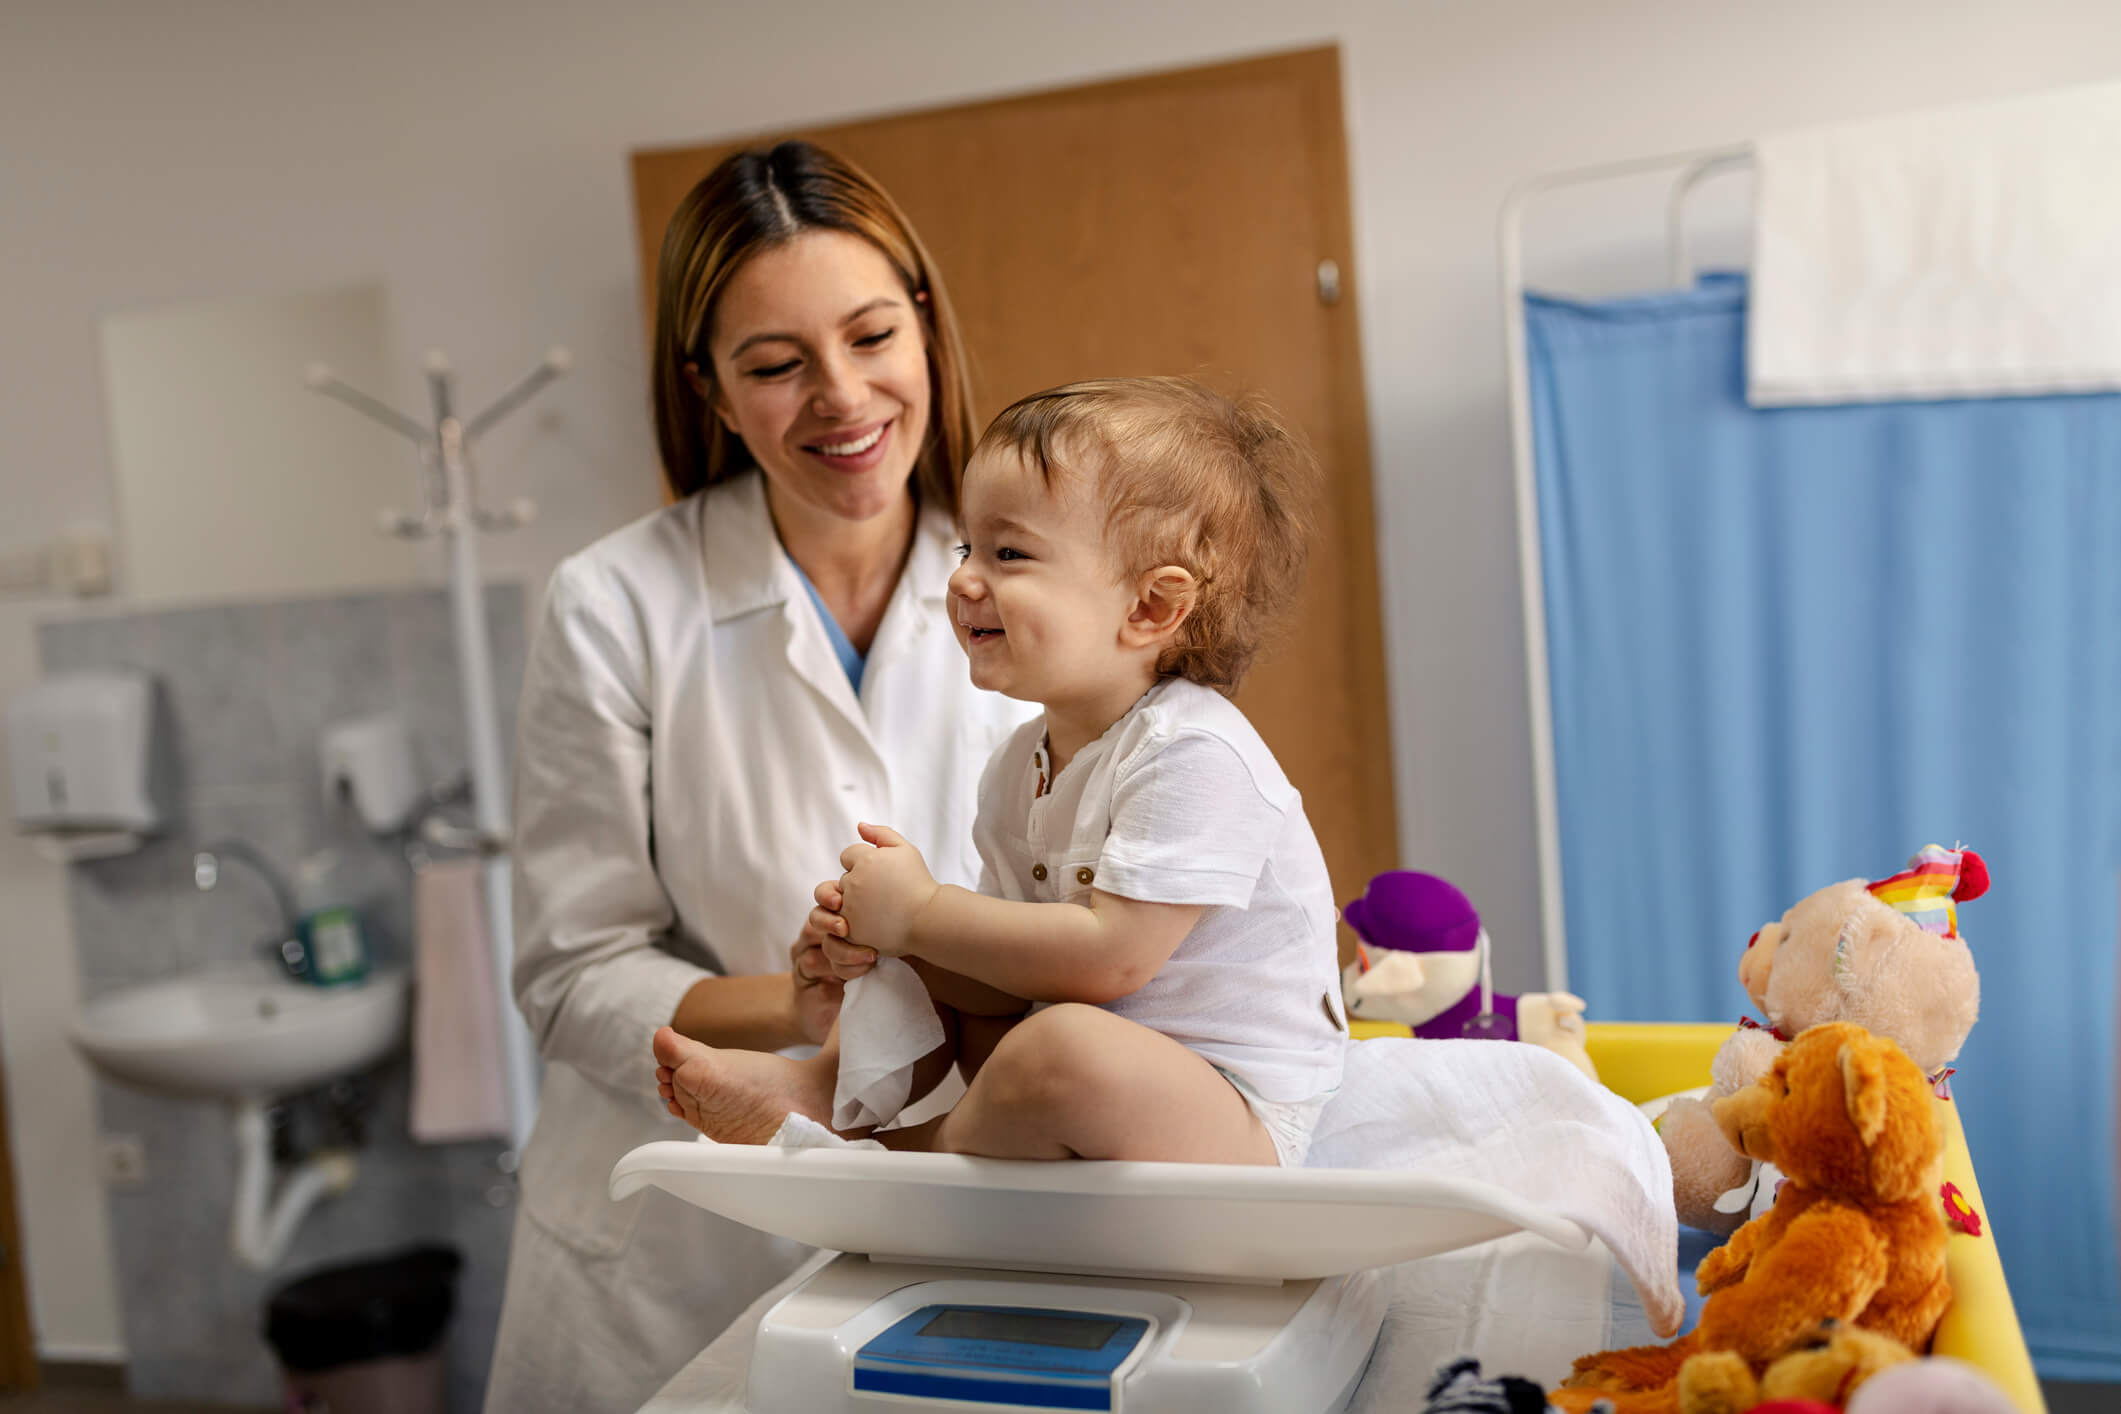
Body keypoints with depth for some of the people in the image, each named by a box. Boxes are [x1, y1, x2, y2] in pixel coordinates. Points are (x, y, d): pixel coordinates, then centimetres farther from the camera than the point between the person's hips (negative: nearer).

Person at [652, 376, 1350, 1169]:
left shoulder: (1194, 754, -23)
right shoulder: (1020, 765, 6)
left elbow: (1108, 958, -29)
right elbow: (1013, 962, 9)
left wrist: (921, 912, -19)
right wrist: (886, 939, -10)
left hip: (1235, 1126, -8)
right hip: (1097, 1089, 9)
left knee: (1064, 1048, -34)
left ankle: (926, 1145, -6)